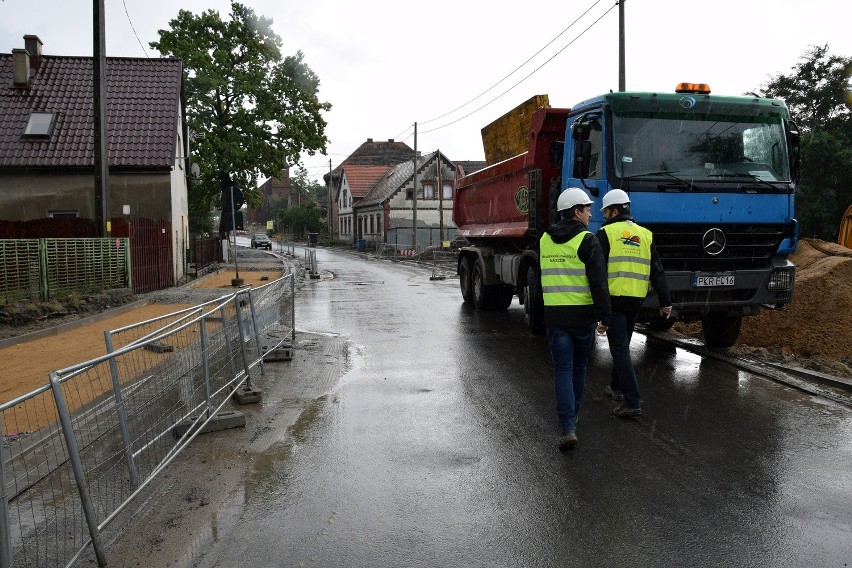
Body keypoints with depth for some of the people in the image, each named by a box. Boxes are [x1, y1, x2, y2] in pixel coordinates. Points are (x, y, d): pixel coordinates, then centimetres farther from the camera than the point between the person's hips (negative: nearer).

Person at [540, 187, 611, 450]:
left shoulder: (545, 240, 7)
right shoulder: (587, 240, -9)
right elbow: (599, 282, -14)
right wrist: (604, 316, -9)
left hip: (554, 315, 3)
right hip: (583, 315, -2)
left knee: (563, 371, 3)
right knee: (579, 368, 17)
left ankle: (568, 427, -8)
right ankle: (572, 416, 33)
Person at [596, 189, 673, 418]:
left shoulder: (606, 232, -5)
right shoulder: (645, 234, 12)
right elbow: (657, 271, 10)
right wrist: (665, 302, 11)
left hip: (614, 296, -6)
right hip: (637, 299, 6)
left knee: (620, 348, -5)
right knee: (622, 344, 22)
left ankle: (632, 402, -10)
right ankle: (617, 387, 37)